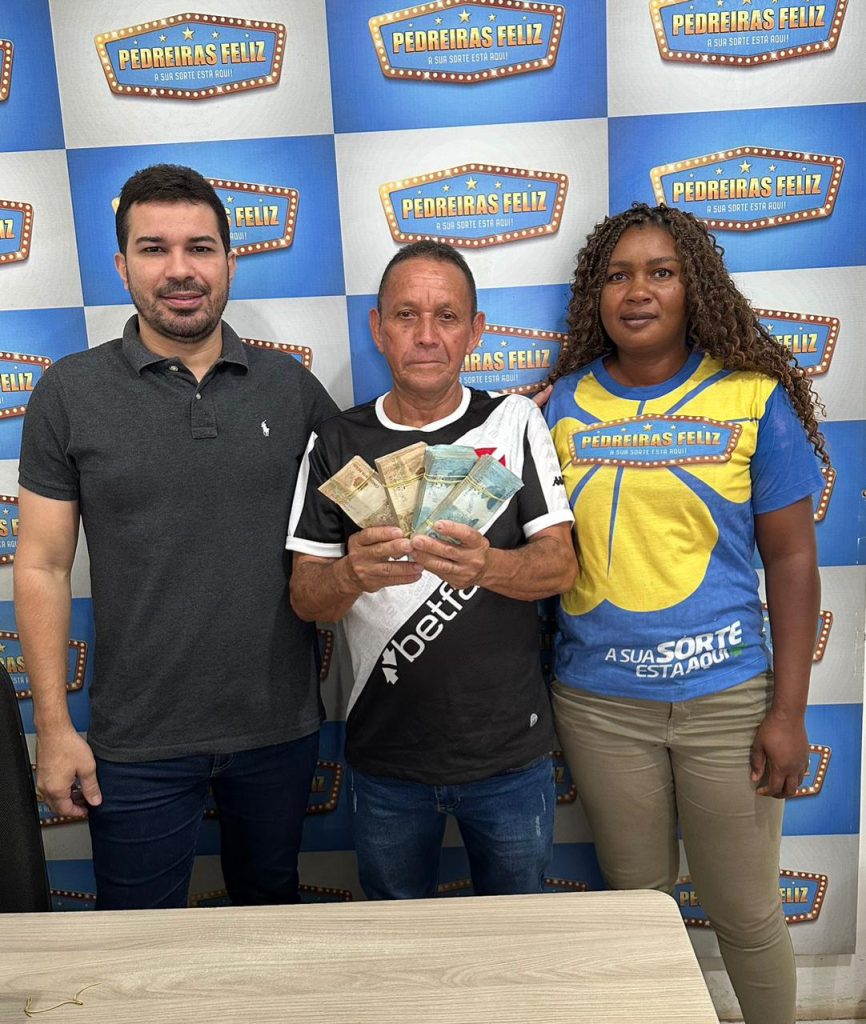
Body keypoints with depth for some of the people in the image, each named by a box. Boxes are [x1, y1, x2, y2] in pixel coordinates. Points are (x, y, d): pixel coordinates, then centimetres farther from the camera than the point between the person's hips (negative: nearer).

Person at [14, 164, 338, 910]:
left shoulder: (292, 387, -1)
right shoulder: (70, 392, -6)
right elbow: (42, 567, -4)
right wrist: (53, 726, -6)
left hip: (281, 726, 2)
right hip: (137, 742, -1)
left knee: (273, 907, 24)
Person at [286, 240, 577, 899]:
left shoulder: (515, 421, -3)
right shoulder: (336, 444, -2)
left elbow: (562, 566, -8)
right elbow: (305, 598, -5)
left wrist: (487, 565, -30)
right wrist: (353, 575, -27)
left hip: (510, 753, 0)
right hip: (385, 758, 1)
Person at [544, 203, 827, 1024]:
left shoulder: (754, 397, -5)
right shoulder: (563, 403, 0)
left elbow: (792, 558, -3)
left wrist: (789, 712, -5)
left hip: (726, 698, -1)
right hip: (597, 702, 2)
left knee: (745, 913, 13)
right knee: (635, 898, 18)